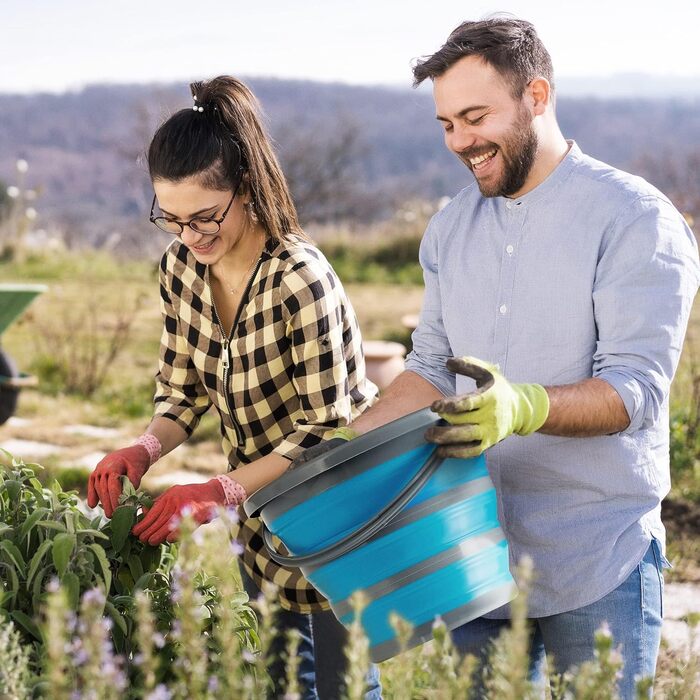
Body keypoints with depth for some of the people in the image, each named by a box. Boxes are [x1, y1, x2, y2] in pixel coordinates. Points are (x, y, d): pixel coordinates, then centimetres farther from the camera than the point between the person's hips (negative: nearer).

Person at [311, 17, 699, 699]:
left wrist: (524, 407, -35)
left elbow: (635, 389, -18)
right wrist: (350, 447, 2)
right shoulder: (451, 229, 10)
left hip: (597, 565, -5)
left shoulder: (637, 221, -10)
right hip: (475, 554, 6)